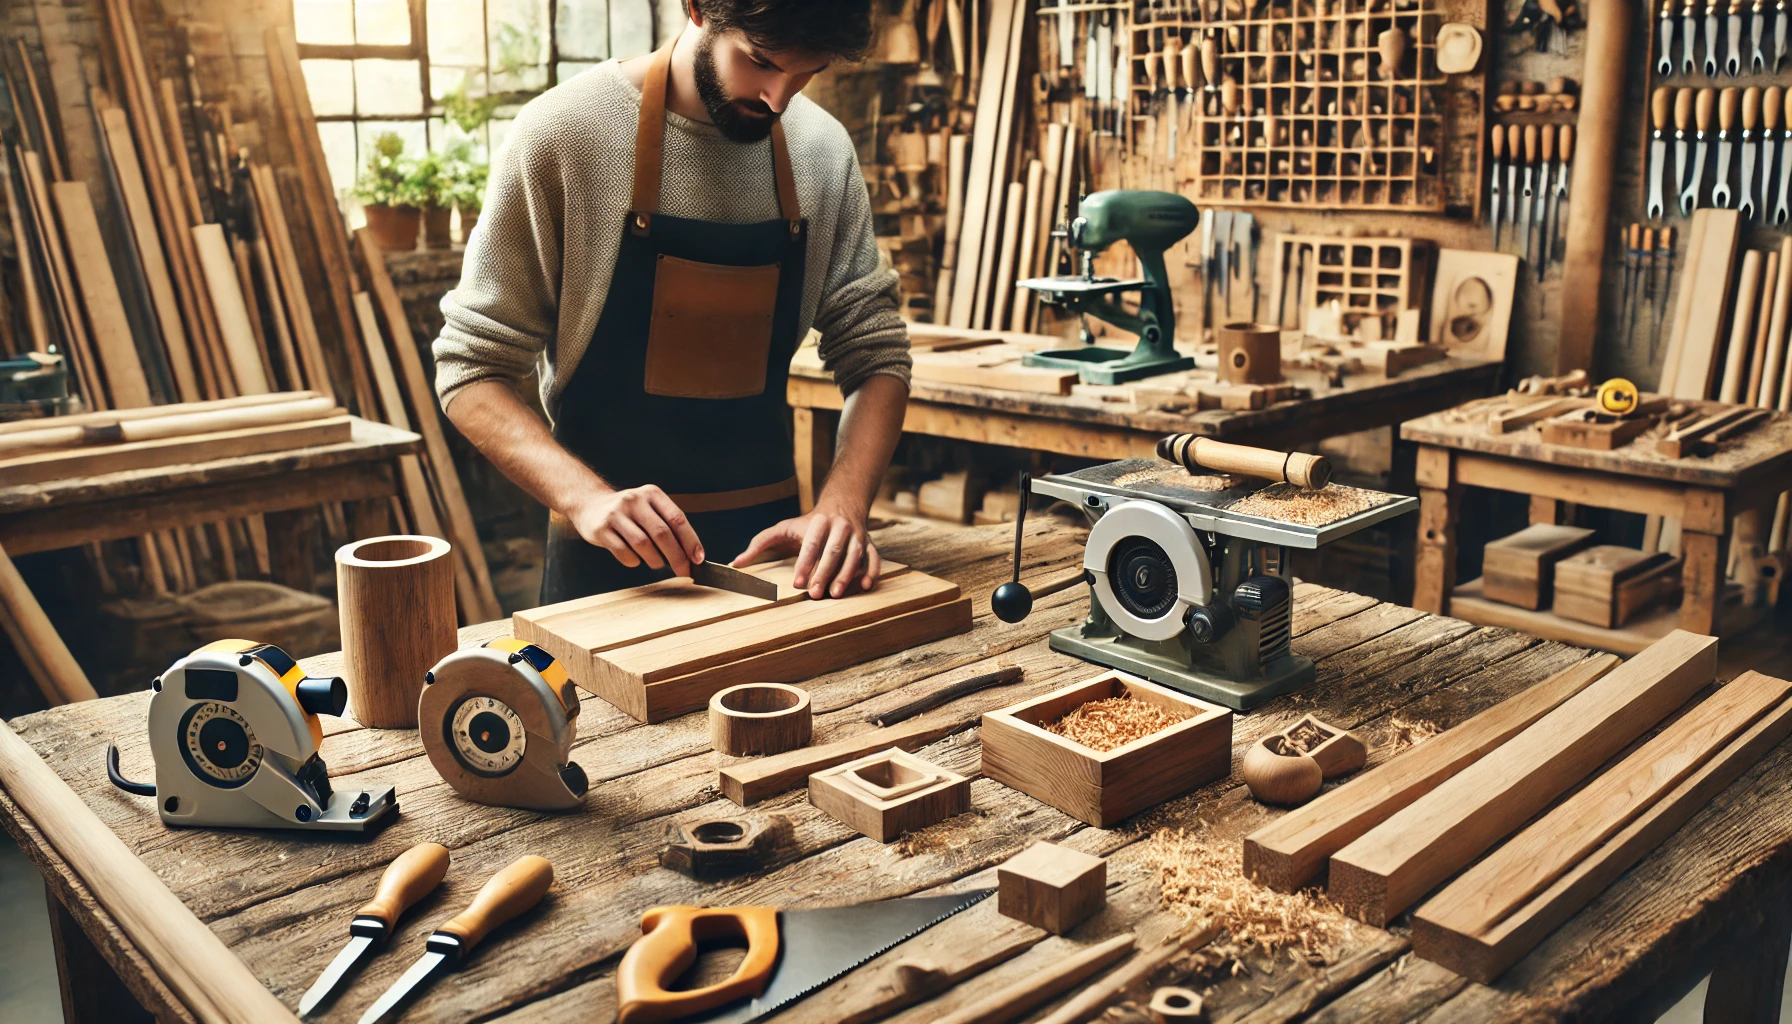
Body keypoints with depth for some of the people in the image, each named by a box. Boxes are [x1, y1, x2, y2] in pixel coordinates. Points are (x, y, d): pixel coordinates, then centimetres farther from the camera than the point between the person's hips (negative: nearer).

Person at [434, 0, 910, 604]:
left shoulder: (824, 151, -4)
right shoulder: (562, 131, -15)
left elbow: (877, 354, -1)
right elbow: (472, 372, -12)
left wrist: (843, 507, -18)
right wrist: (585, 496, -28)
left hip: (770, 539, 4)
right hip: (611, 555, -3)